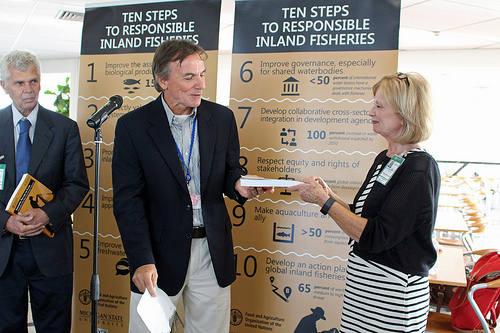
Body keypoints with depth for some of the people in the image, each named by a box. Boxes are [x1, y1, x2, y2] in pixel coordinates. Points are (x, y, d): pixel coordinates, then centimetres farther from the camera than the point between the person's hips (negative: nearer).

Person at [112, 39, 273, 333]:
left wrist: (239, 186, -14)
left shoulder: (222, 118, 2)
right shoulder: (133, 126, -6)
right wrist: (142, 261, -17)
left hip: (213, 252, 3)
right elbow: (128, 200, -9)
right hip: (160, 252, -2)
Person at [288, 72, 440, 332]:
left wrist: (324, 201, -19)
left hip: (393, 293, -8)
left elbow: (375, 237, -24)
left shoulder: (419, 170, -18)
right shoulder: (384, 159, 8)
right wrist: (329, 196, -2)